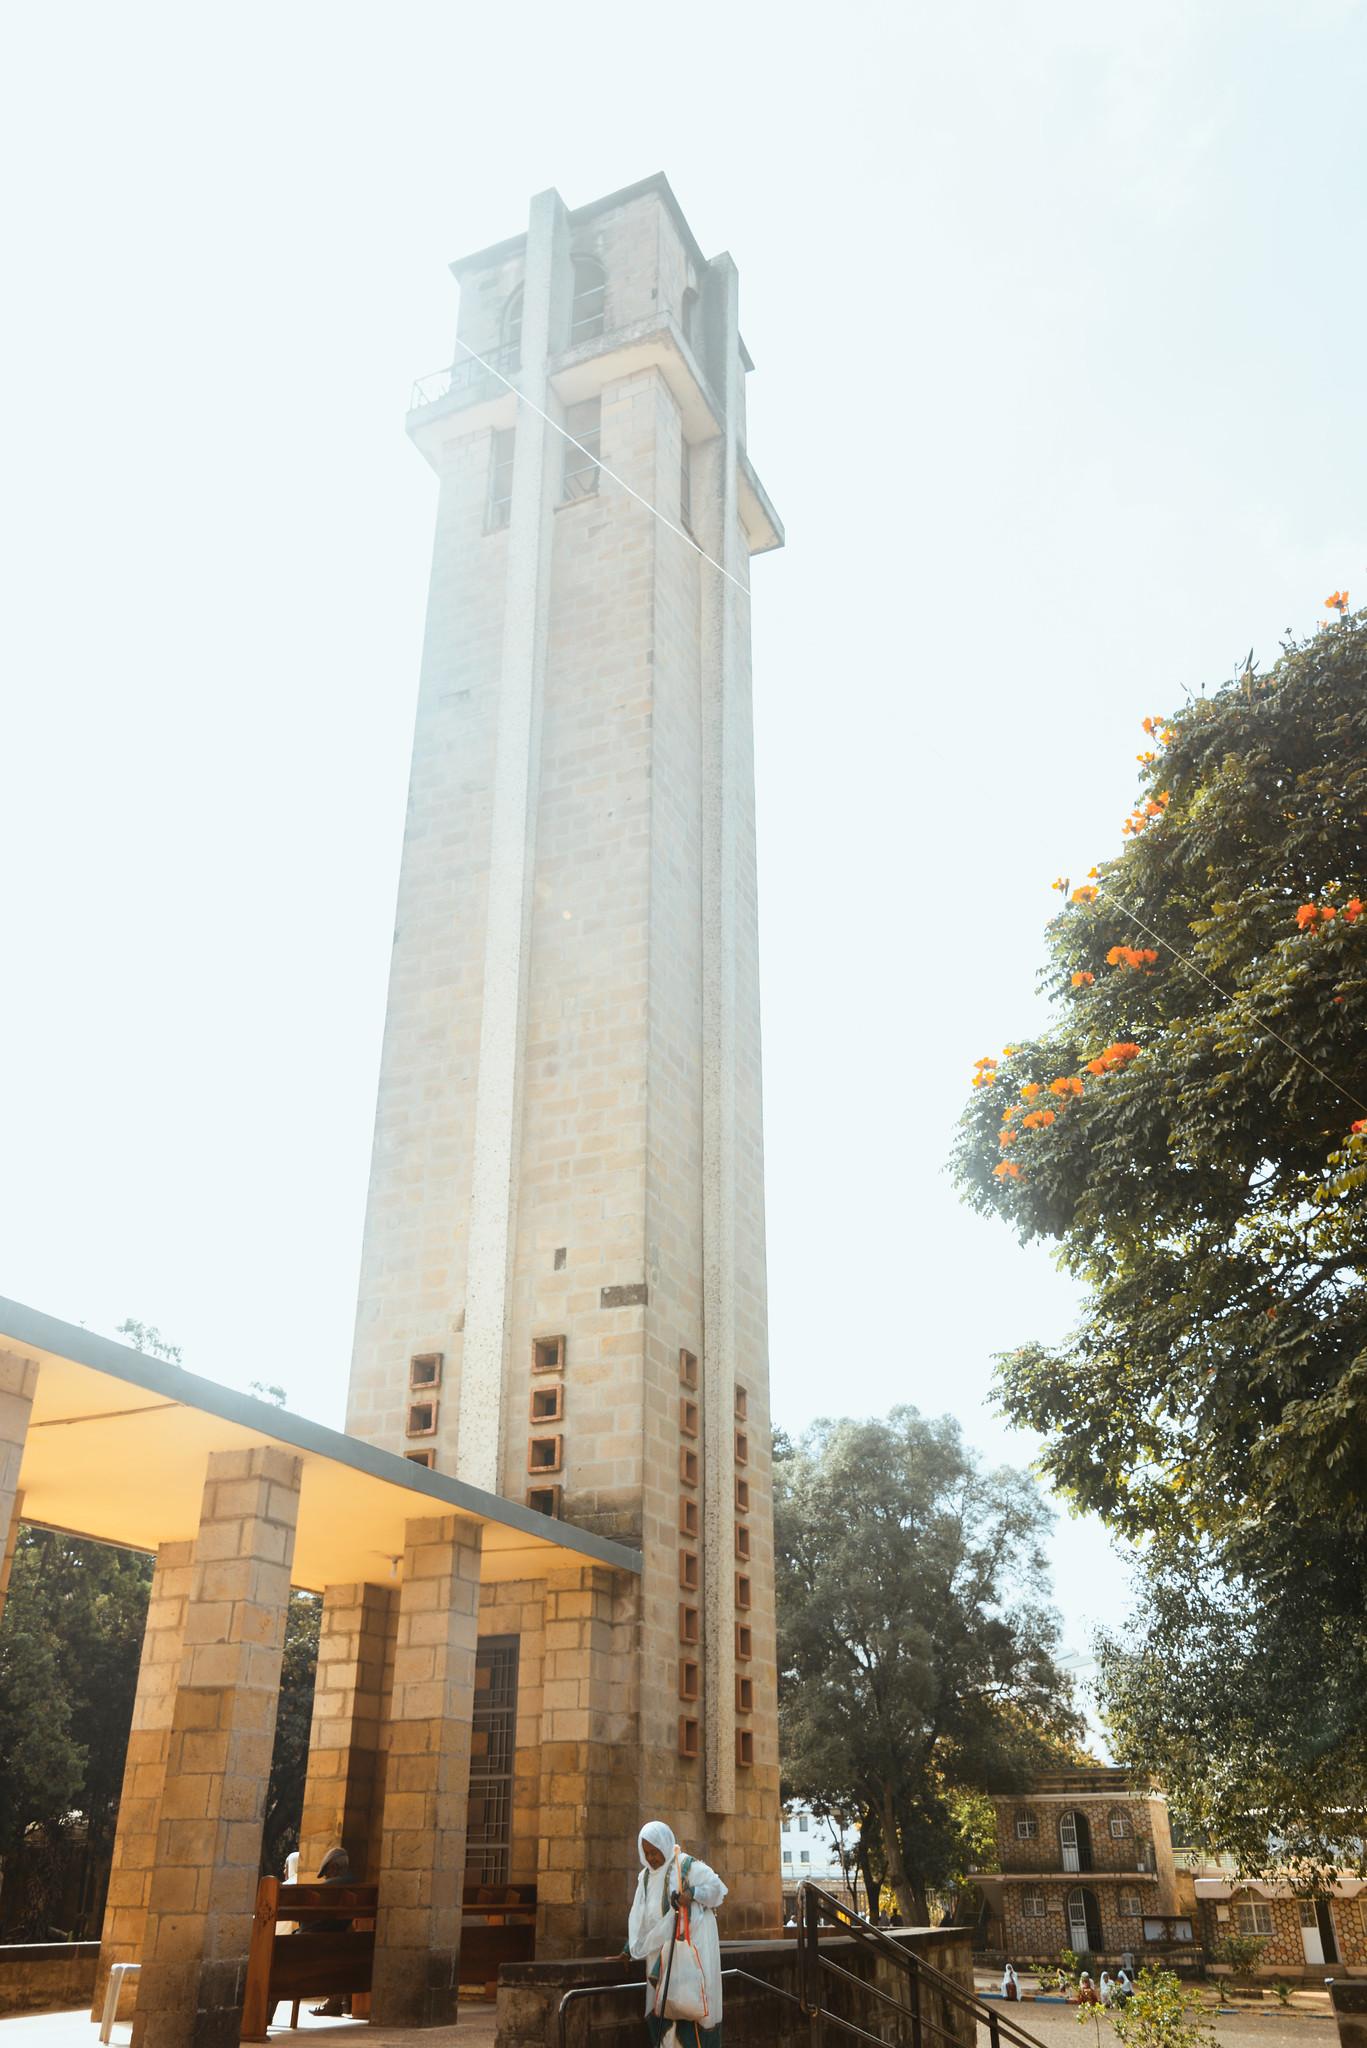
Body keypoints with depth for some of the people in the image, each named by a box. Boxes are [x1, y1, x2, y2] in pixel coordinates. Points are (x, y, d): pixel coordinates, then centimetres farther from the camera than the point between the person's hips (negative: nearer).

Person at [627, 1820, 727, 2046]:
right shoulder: (646, 1876, 14)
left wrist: (692, 1894, -22)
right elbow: (639, 1917, 17)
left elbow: (717, 1887, -8)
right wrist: (629, 1950, 14)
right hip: (660, 1949, 6)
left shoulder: (687, 1866, -6)